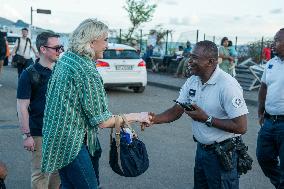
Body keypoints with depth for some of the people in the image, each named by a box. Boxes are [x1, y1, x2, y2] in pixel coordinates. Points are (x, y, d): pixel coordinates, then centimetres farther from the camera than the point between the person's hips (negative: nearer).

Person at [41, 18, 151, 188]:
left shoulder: (65, 58, 5)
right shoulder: (87, 71, -22)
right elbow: (102, 121, -19)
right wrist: (135, 117, -8)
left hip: (56, 136, 9)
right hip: (70, 143, -9)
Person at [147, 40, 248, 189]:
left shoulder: (227, 86, -23)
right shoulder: (192, 82, 0)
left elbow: (241, 127, -25)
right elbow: (176, 111, 3)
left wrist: (206, 119, -24)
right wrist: (154, 119, -16)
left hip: (222, 153, -7)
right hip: (201, 148, 7)